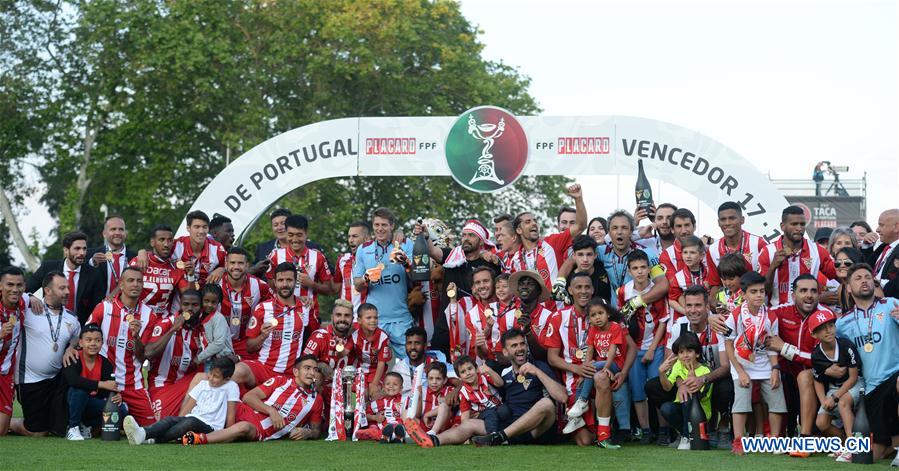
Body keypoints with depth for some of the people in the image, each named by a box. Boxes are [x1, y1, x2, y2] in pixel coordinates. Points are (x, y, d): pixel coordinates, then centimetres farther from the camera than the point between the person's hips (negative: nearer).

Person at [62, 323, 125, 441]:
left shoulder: (106, 364, -4)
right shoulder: (74, 359, -17)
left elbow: (109, 391, -8)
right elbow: (72, 379, -37)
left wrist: (116, 397, -34)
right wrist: (101, 384, -40)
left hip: (94, 405, 4)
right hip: (72, 403, -4)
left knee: (121, 410, -17)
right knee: (79, 389, -36)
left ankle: (86, 425, 4)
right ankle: (73, 428, -16)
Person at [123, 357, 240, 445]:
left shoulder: (231, 387, 1)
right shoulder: (203, 384, 16)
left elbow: (231, 415, -3)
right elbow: (187, 408, 12)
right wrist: (178, 422, 0)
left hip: (211, 427, -5)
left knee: (190, 421, -35)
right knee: (170, 419, -23)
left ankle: (154, 439, -48)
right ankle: (142, 433, -49)